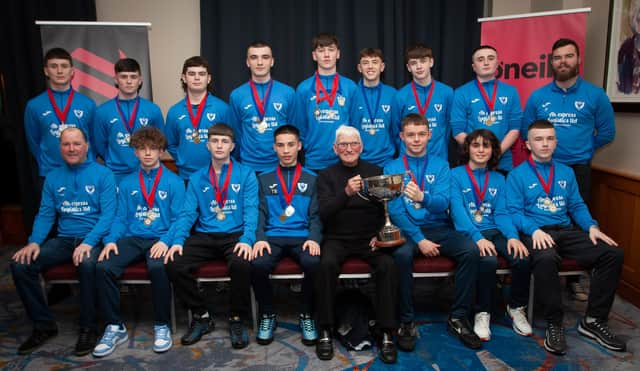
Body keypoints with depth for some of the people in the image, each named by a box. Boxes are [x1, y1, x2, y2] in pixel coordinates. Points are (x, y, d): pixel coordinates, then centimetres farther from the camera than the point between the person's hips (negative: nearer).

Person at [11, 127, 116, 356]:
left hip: (94, 238, -5)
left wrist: (88, 242, -23)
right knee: (20, 265, -16)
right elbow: (45, 214, 9)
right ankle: (44, 325, 2)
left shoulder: (103, 174, -2)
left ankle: (88, 328, -16)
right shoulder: (53, 177, 13)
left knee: (87, 264, -37)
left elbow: (108, 214, -10)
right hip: (64, 239, 5)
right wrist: (34, 242, -9)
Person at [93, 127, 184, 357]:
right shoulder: (127, 183, 17)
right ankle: (115, 327, -8)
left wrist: (166, 241, -18)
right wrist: (111, 240, -7)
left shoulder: (174, 181, 6)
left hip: (160, 239, -3)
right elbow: (120, 217, 12)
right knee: (103, 267, -24)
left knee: (157, 267, -35)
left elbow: (178, 218, -1)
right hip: (132, 238, 4)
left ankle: (161, 326, -14)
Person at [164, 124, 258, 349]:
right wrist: (178, 240, -12)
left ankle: (237, 319, -9)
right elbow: (187, 213, 6)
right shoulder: (197, 179, 14)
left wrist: (247, 239, -22)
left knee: (241, 264, -35)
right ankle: (201, 316, 1)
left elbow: (251, 210, -5)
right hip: (204, 236, 3)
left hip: (235, 235, -3)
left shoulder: (246, 174, 6)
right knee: (174, 265, -22)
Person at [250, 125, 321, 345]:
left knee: (313, 263, -33)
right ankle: (267, 315, -4)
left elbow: (316, 215, 8)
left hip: (302, 237, 0)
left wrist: (314, 238, -12)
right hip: (272, 236, 1)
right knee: (258, 264, -31)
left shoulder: (311, 179, 16)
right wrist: (260, 238, -10)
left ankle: (306, 315, -7)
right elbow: (260, 213, 9)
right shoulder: (265, 179, 18)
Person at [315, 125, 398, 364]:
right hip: (337, 239, 0)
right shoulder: (326, 175, 7)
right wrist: (346, 193, -24)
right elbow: (324, 213, -8)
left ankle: (387, 334, -17)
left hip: (370, 238, 1)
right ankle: (325, 332, -17)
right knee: (327, 264, -31)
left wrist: (380, 235, -12)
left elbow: (386, 209, 7)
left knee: (388, 265, -28)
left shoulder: (375, 171, 10)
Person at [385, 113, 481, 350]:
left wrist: (422, 198, -32)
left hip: (439, 228, 2)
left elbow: (442, 204, -9)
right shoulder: (392, 168, 3)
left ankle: (458, 318, -9)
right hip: (406, 229, -2)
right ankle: (406, 322, -18)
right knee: (402, 254, -35)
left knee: (471, 250, -25)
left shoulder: (441, 166, 7)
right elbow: (395, 210, -7)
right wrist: (419, 239, -19)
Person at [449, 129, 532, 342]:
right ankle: (482, 312, -11)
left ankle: (517, 307, 2)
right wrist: (477, 237, -24)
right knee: (488, 260, -33)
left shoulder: (498, 179, 18)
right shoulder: (455, 175, 2)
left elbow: (501, 212, 9)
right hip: (468, 233, -4)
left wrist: (512, 236, -12)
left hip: (494, 231, 4)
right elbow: (457, 211, -10)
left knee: (522, 258, -23)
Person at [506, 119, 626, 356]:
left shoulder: (566, 172, 20)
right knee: (546, 259, -39)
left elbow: (577, 205, 17)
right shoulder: (517, 175, 3)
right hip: (536, 233, -5)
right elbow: (513, 211, -6)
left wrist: (592, 226, -2)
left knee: (613, 254, -16)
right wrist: (534, 230, -23)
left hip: (566, 231, 6)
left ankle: (594, 320, -5)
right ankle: (554, 324, -21)